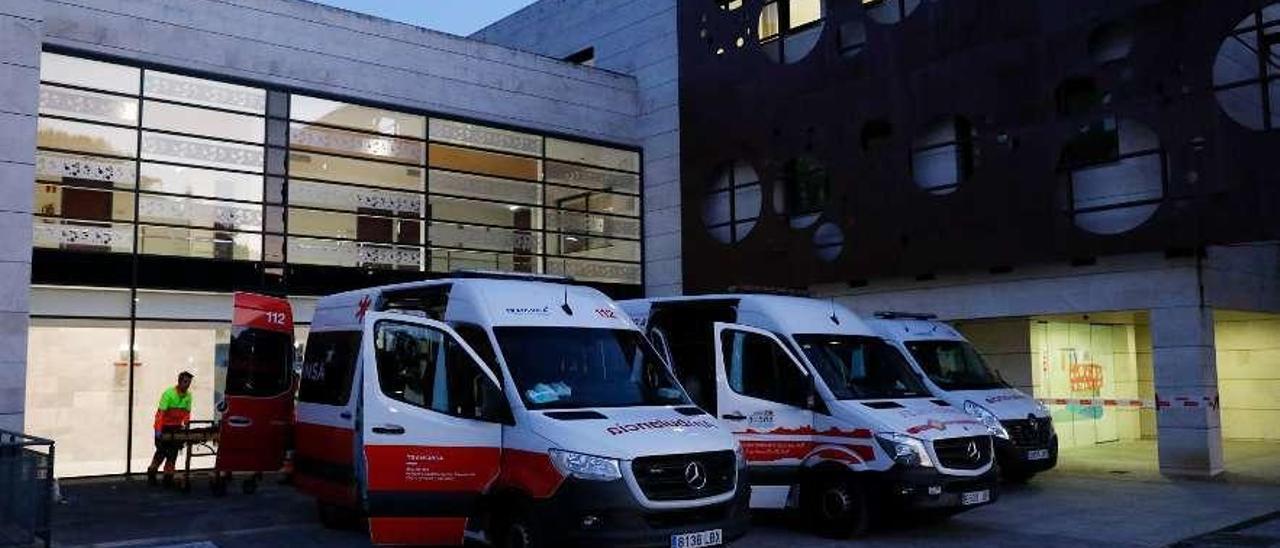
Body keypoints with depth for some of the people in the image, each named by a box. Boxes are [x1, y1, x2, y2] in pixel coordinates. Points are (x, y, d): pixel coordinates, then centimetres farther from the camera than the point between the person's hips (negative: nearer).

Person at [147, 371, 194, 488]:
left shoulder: (188, 395, 0)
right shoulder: (169, 393, -18)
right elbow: (161, 412, -21)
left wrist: (186, 426, -3)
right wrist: (158, 430, -26)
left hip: (176, 427, 5)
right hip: (164, 427, -5)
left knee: (173, 453, 2)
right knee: (161, 452, 1)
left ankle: (168, 478, 8)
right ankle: (151, 473, 21)